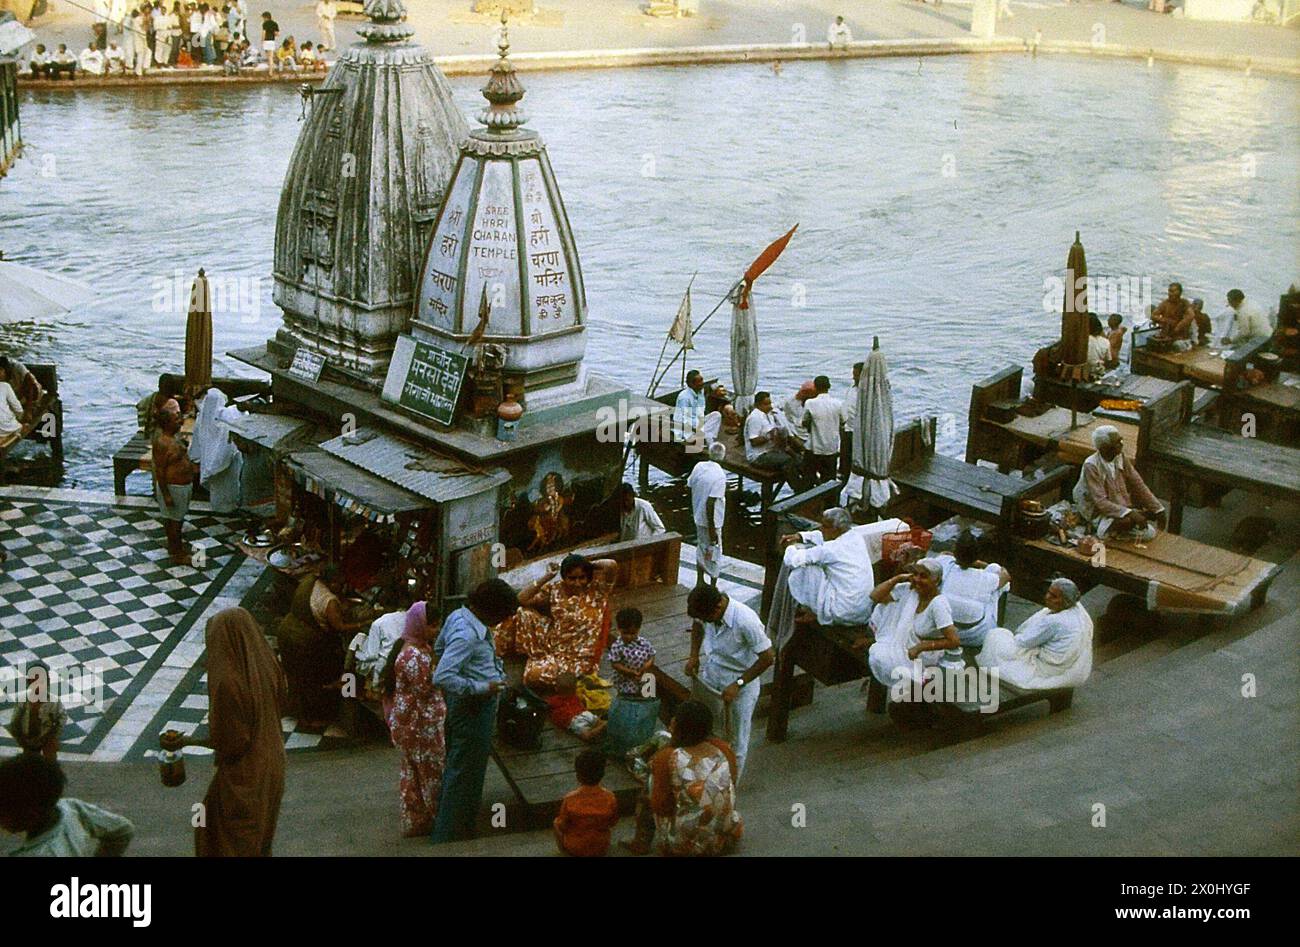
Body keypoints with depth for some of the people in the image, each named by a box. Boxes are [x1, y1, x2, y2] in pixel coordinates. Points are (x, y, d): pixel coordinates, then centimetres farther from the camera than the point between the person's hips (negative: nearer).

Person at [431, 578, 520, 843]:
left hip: (469, 704, 10)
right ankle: (449, 836, 15)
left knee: (457, 767, 23)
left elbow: (438, 648, 15)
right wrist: (480, 688, -27)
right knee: (464, 774, 3)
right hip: (473, 708, -10)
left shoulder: (458, 615, 0)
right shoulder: (467, 635, -30)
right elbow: (442, 677, -34)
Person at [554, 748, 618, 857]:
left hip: (574, 849, -2)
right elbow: (613, 823, -5)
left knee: (556, 822, 25)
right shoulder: (610, 798, -23)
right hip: (601, 849, 2)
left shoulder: (569, 799, -28)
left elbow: (562, 827, -13)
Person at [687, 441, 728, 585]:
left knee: (701, 549, 23)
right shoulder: (719, 476, -24)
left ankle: (700, 582, 34)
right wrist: (712, 529, -22)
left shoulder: (699, 466, -5)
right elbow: (710, 503, -27)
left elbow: (689, 486, 7)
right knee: (714, 555, 7)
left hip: (699, 518, 7)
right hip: (712, 521, -7)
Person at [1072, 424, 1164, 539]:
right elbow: (1101, 502, -30)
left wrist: (1158, 509, -3)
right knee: (1126, 520, -33)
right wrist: (1130, 513, -38)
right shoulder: (1091, 466, -25)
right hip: (1098, 511, -7)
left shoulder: (1120, 458, -5)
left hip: (1121, 503, 7)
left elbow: (1137, 484, 2)